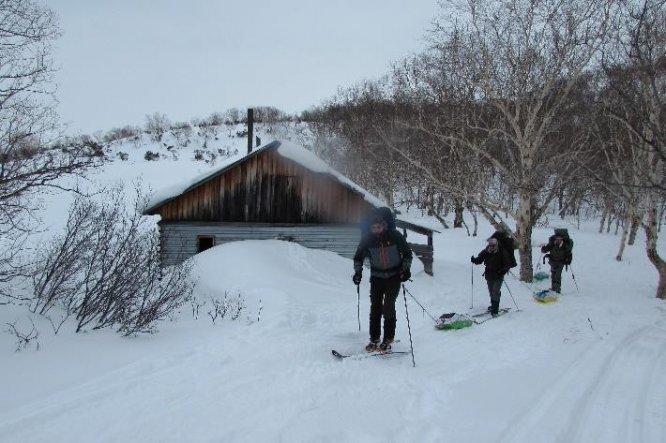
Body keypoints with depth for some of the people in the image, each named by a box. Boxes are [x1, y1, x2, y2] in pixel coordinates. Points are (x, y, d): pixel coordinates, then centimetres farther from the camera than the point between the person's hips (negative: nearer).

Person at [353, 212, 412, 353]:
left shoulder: (395, 236, -12)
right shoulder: (367, 239, -7)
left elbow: (407, 253, -1)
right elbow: (358, 257, 5)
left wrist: (406, 269, -12)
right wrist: (358, 271, -9)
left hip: (394, 276, -2)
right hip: (377, 277, 2)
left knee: (388, 306, -10)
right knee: (375, 307, -1)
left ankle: (388, 339, 0)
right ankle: (374, 339, 9)